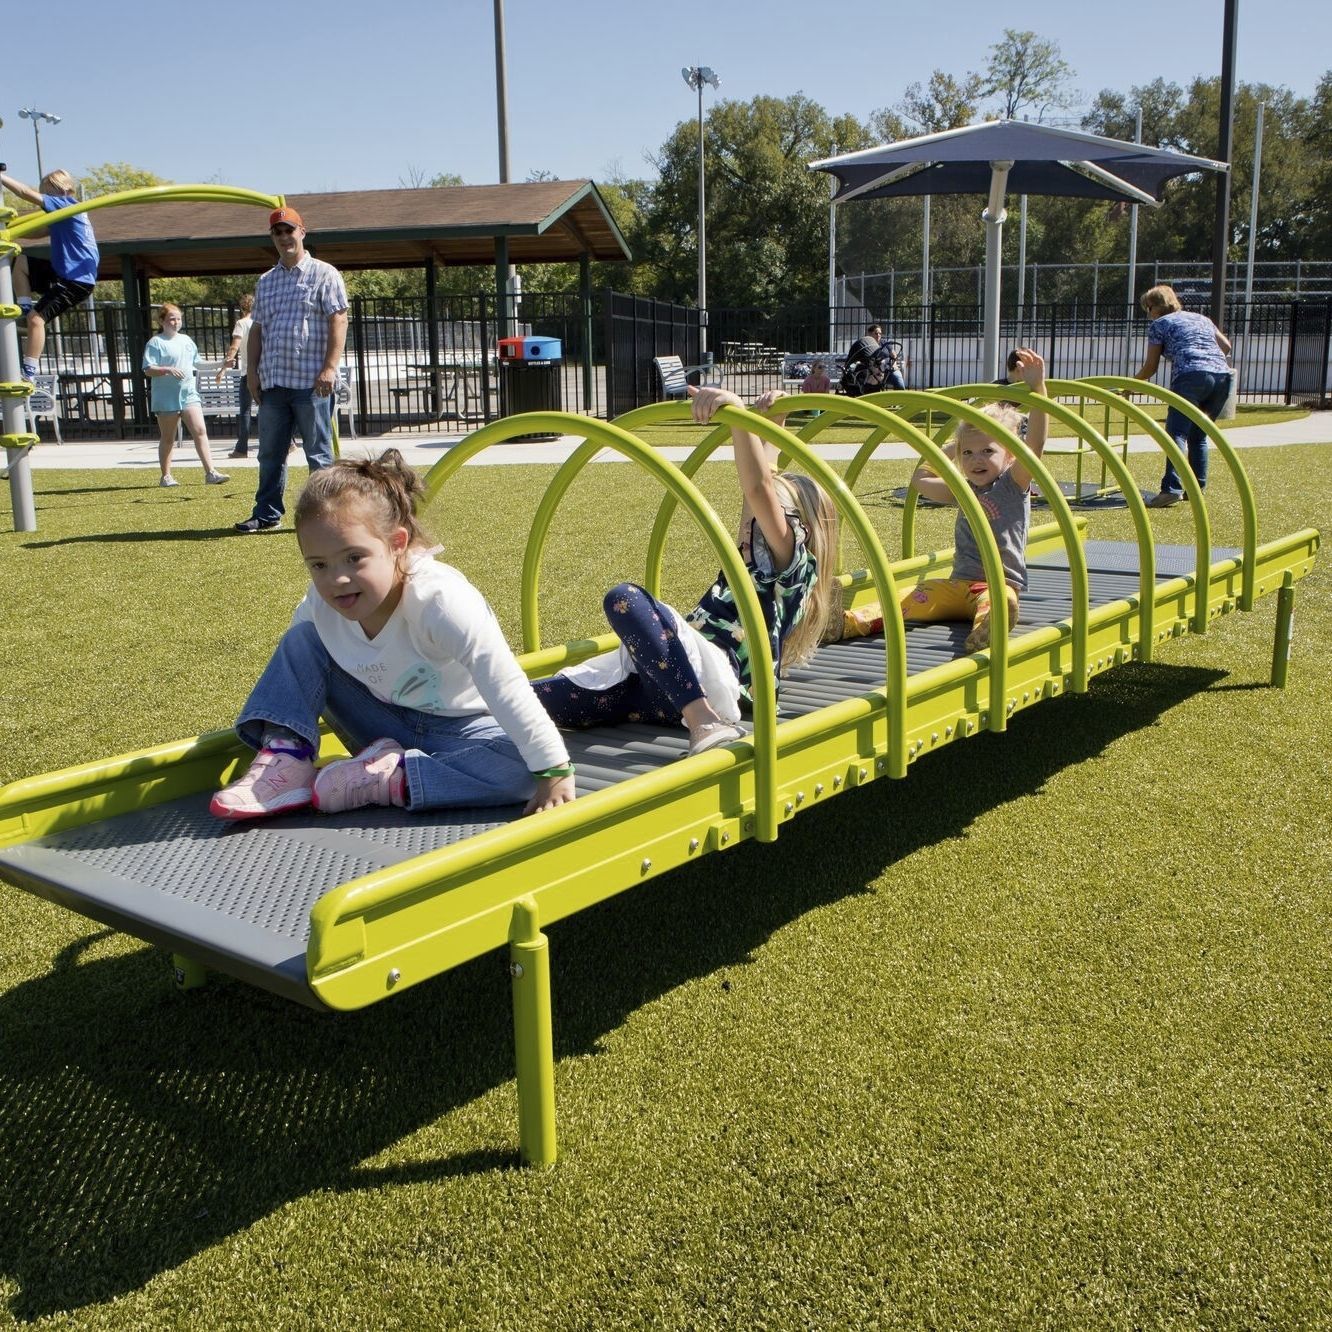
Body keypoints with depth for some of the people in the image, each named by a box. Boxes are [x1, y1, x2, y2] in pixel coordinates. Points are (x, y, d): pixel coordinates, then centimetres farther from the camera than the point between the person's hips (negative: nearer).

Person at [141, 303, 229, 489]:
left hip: (189, 393, 4)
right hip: (166, 398, -4)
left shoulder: (187, 341, 14)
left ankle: (210, 473, -13)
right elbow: (148, 370, -14)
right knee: (168, 438, 6)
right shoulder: (156, 343, -6)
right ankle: (166, 476, 17)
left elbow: (196, 364, 27)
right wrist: (168, 370, -28)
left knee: (200, 431, -9)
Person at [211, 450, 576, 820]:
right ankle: (285, 762, -16)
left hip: (457, 729, -4)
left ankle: (390, 779, -27)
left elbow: (507, 689, -37)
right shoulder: (321, 605, -15)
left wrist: (555, 772, -39)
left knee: (521, 765, -36)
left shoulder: (438, 599, -33)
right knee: (301, 640, -8)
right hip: (385, 729, 4)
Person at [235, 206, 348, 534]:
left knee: (319, 452, -1)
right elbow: (257, 329, 19)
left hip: (311, 382, -6)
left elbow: (338, 321, -8)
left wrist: (330, 367, -17)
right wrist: (252, 371, 9)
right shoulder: (266, 282, 18)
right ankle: (267, 513, 17)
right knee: (270, 453, 9)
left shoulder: (323, 274, 0)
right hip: (272, 382, 6)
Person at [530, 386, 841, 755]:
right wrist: (772, 422, 34)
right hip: (660, 679, 9)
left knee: (625, 599, -34)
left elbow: (759, 487, -12)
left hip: (715, 677, -9)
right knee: (542, 698, -6)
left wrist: (735, 410, -17)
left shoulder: (792, 563, 4)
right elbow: (765, 479, 38)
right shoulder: (754, 562, 29)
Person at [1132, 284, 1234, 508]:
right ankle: (1197, 486, 13)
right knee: (1198, 436, 18)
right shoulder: (1201, 318, 31)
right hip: (1222, 375, 6)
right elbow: (1226, 346, 30)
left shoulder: (1159, 324, 15)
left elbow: (1150, 367, 15)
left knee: (1176, 434, -14)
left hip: (1191, 376, -6)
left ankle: (1172, 488, -31)